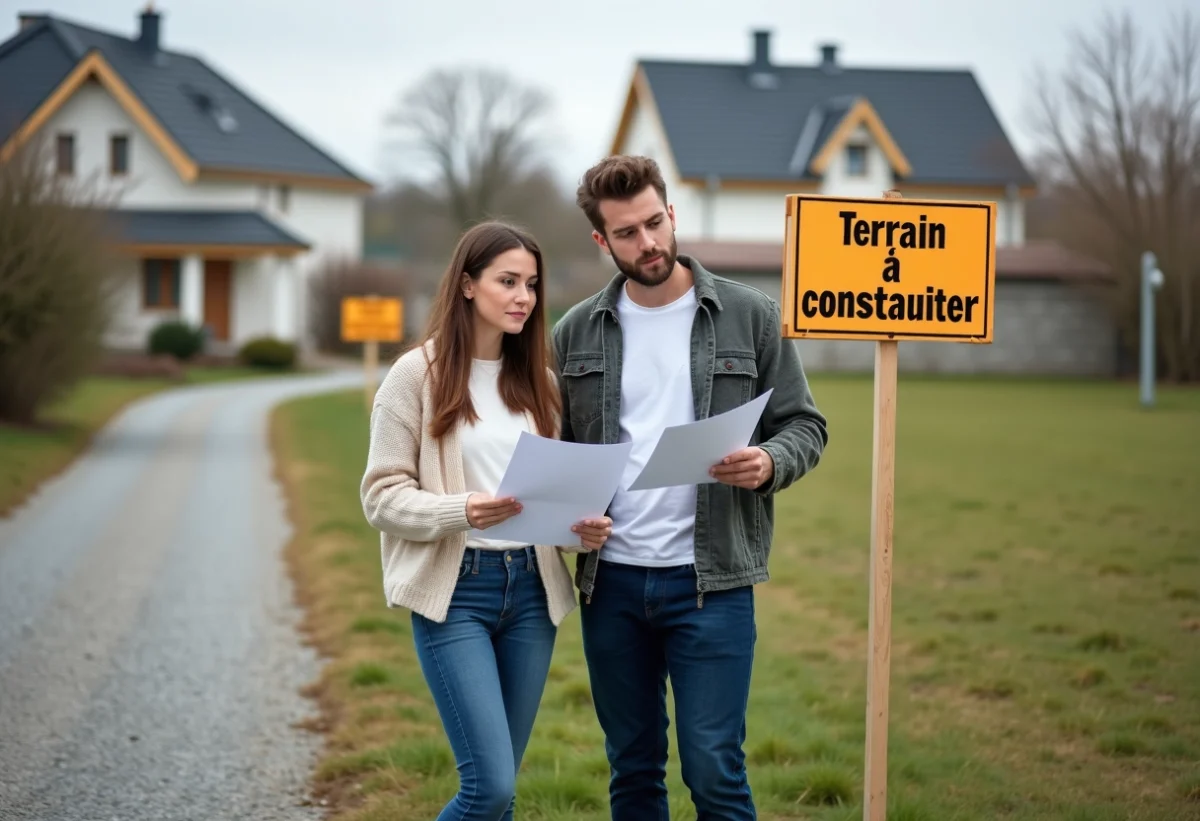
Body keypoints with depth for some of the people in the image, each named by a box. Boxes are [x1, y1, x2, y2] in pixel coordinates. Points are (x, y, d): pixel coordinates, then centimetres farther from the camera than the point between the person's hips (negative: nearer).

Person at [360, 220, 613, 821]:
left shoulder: (537, 379, 11)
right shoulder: (417, 374, -5)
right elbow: (381, 497, -7)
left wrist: (584, 527, -6)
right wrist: (461, 512, -24)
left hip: (531, 588, 5)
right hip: (455, 590, -5)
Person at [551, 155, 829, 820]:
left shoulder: (748, 316, 0)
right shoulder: (576, 333, 7)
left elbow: (805, 424, 3)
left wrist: (770, 461, -19)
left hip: (710, 580, -3)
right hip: (610, 579, 3)